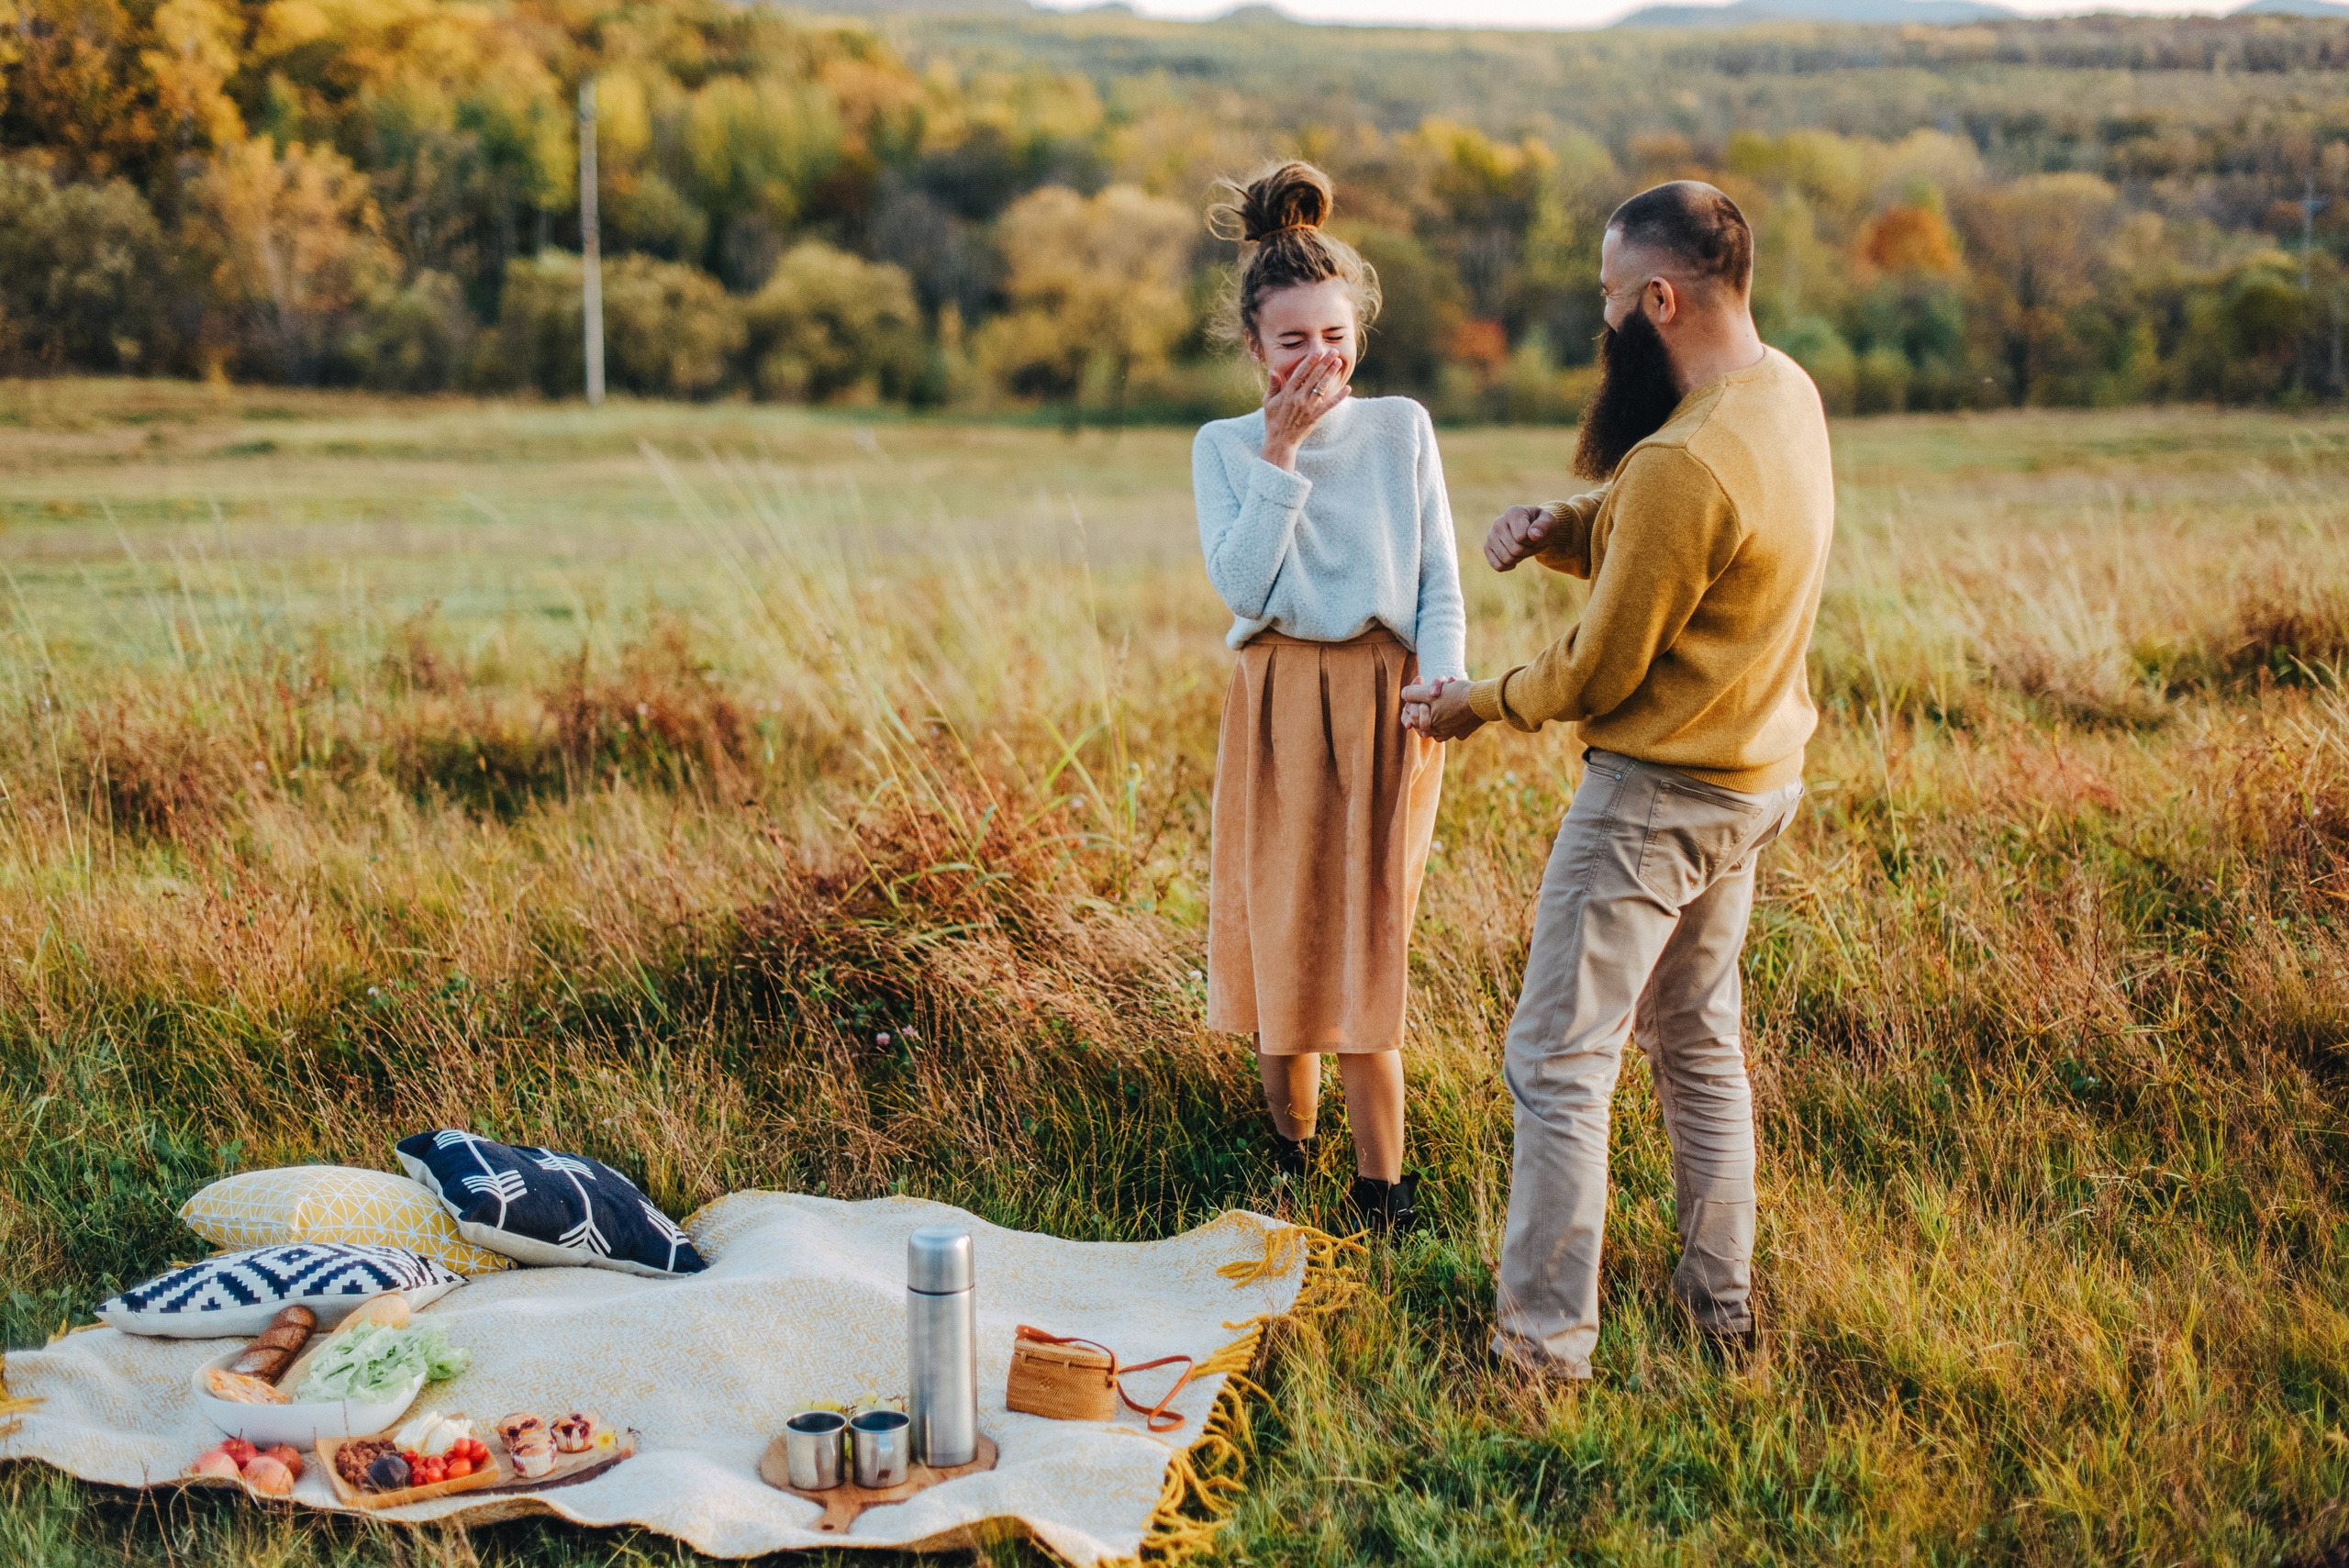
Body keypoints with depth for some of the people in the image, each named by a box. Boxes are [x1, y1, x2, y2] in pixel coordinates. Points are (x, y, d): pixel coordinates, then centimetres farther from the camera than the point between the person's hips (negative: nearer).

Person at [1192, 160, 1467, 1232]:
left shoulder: (1402, 428, 3)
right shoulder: (1224, 447, 3)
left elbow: (1440, 586, 3)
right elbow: (1240, 585, -10)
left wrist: (1438, 694, -12)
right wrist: (1281, 455, -13)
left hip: (1382, 702, -1)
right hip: (1276, 704, 1)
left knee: (1364, 934, -4)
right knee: (1278, 926, 6)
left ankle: (1382, 1187, 4)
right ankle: (1289, 1148, 24)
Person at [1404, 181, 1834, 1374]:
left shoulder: (1683, 464, -28)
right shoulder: (1786, 394, 3)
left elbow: (1601, 671, -20)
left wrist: (1478, 706, -3)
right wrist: (1554, 526, -7)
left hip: (1657, 796, -10)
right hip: (1755, 773, 10)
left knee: (1559, 1062, -1)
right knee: (1700, 1042, 21)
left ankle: (1546, 1339, 6)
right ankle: (1721, 1296, 33)